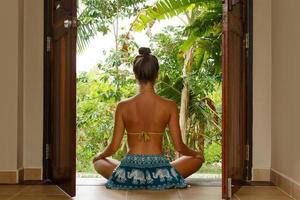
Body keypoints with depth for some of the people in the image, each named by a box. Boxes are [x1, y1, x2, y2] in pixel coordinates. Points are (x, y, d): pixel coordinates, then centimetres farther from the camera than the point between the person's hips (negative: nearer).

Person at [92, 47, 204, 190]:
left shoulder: (123, 106, -6)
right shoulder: (169, 106, -7)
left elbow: (114, 147, -2)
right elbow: (179, 147, -3)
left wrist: (100, 155, 21)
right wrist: (197, 154, 19)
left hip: (129, 174, 1)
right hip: (160, 173, 0)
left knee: (98, 162, 32)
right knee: (197, 160, 26)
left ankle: (133, 178, 17)